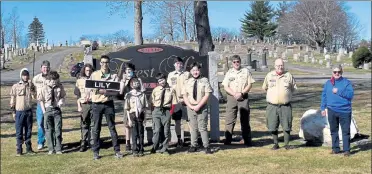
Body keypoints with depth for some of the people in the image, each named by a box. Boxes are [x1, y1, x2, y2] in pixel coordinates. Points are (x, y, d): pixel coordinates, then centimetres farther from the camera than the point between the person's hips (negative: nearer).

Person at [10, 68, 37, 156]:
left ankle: (28, 148, 15)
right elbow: (12, 100, 3)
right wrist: (13, 112, 0)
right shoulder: (15, 86, 0)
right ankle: (19, 150, 6)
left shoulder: (31, 86, 6)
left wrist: (31, 87, -16)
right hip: (19, 111, -2)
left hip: (29, 111, 2)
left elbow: (34, 96, -10)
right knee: (19, 132, 1)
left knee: (28, 131, 8)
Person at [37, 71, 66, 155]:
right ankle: (51, 149, 14)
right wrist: (44, 111, -3)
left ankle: (58, 149, 9)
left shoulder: (60, 87, -2)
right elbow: (41, 100, 2)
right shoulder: (44, 88, -5)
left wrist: (61, 101, -13)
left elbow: (63, 96, 10)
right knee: (49, 130, 5)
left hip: (57, 110, 0)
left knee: (58, 130, 1)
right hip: (48, 110, 0)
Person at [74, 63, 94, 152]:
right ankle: (83, 143, 6)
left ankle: (92, 143, 6)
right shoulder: (79, 81, 8)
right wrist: (79, 106, 0)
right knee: (84, 125, 2)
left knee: (93, 124, 0)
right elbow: (77, 94, 8)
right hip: (84, 104, 0)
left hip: (93, 103, 0)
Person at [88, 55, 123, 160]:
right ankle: (95, 152, 12)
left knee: (112, 127, 5)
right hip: (96, 104, 0)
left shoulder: (113, 76, 3)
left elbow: (117, 91, -6)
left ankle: (117, 150, 11)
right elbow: (90, 88, 7)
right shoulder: (94, 75, 4)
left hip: (109, 104, 0)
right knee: (96, 128, 4)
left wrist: (104, 92, -18)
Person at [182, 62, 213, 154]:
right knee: (193, 127, 9)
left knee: (202, 127, -4)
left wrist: (198, 106, -14)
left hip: (202, 107, -3)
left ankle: (206, 146, 2)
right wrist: (191, 106, -8)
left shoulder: (204, 81, -2)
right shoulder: (188, 82, 9)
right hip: (190, 107, 3)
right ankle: (193, 146, 16)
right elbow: (185, 96, 6)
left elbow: (207, 95, -8)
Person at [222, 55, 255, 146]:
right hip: (231, 97, 1)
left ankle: (247, 140, 10)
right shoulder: (229, 73, 9)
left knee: (245, 119, 4)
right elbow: (225, 87, 3)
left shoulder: (246, 71, 7)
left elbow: (249, 85, 1)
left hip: (243, 97, -1)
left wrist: (241, 93, -12)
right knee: (229, 120, -2)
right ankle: (227, 140, 3)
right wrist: (234, 94, -12)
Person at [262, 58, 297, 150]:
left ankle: (287, 144, 13)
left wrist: (285, 94, 7)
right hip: (272, 106, 1)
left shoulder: (289, 76, 4)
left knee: (287, 126, 1)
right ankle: (275, 144, 17)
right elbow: (264, 87, 18)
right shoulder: (269, 76, 6)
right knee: (273, 127, 4)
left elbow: (294, 88, 13)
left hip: (285, 106, -1)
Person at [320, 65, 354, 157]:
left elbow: (351, 94, -13)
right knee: (334, 131, 11)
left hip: (344, 111, -3)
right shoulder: (328, 83, 9)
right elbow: (324, 96, 12)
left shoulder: (347, 83, -2)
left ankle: (346, 150, 5)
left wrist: (338, 91, -18)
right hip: (332, 111, 3)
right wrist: (323, 108, 7)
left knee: (346, 131, -1)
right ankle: (335, 148, 22)